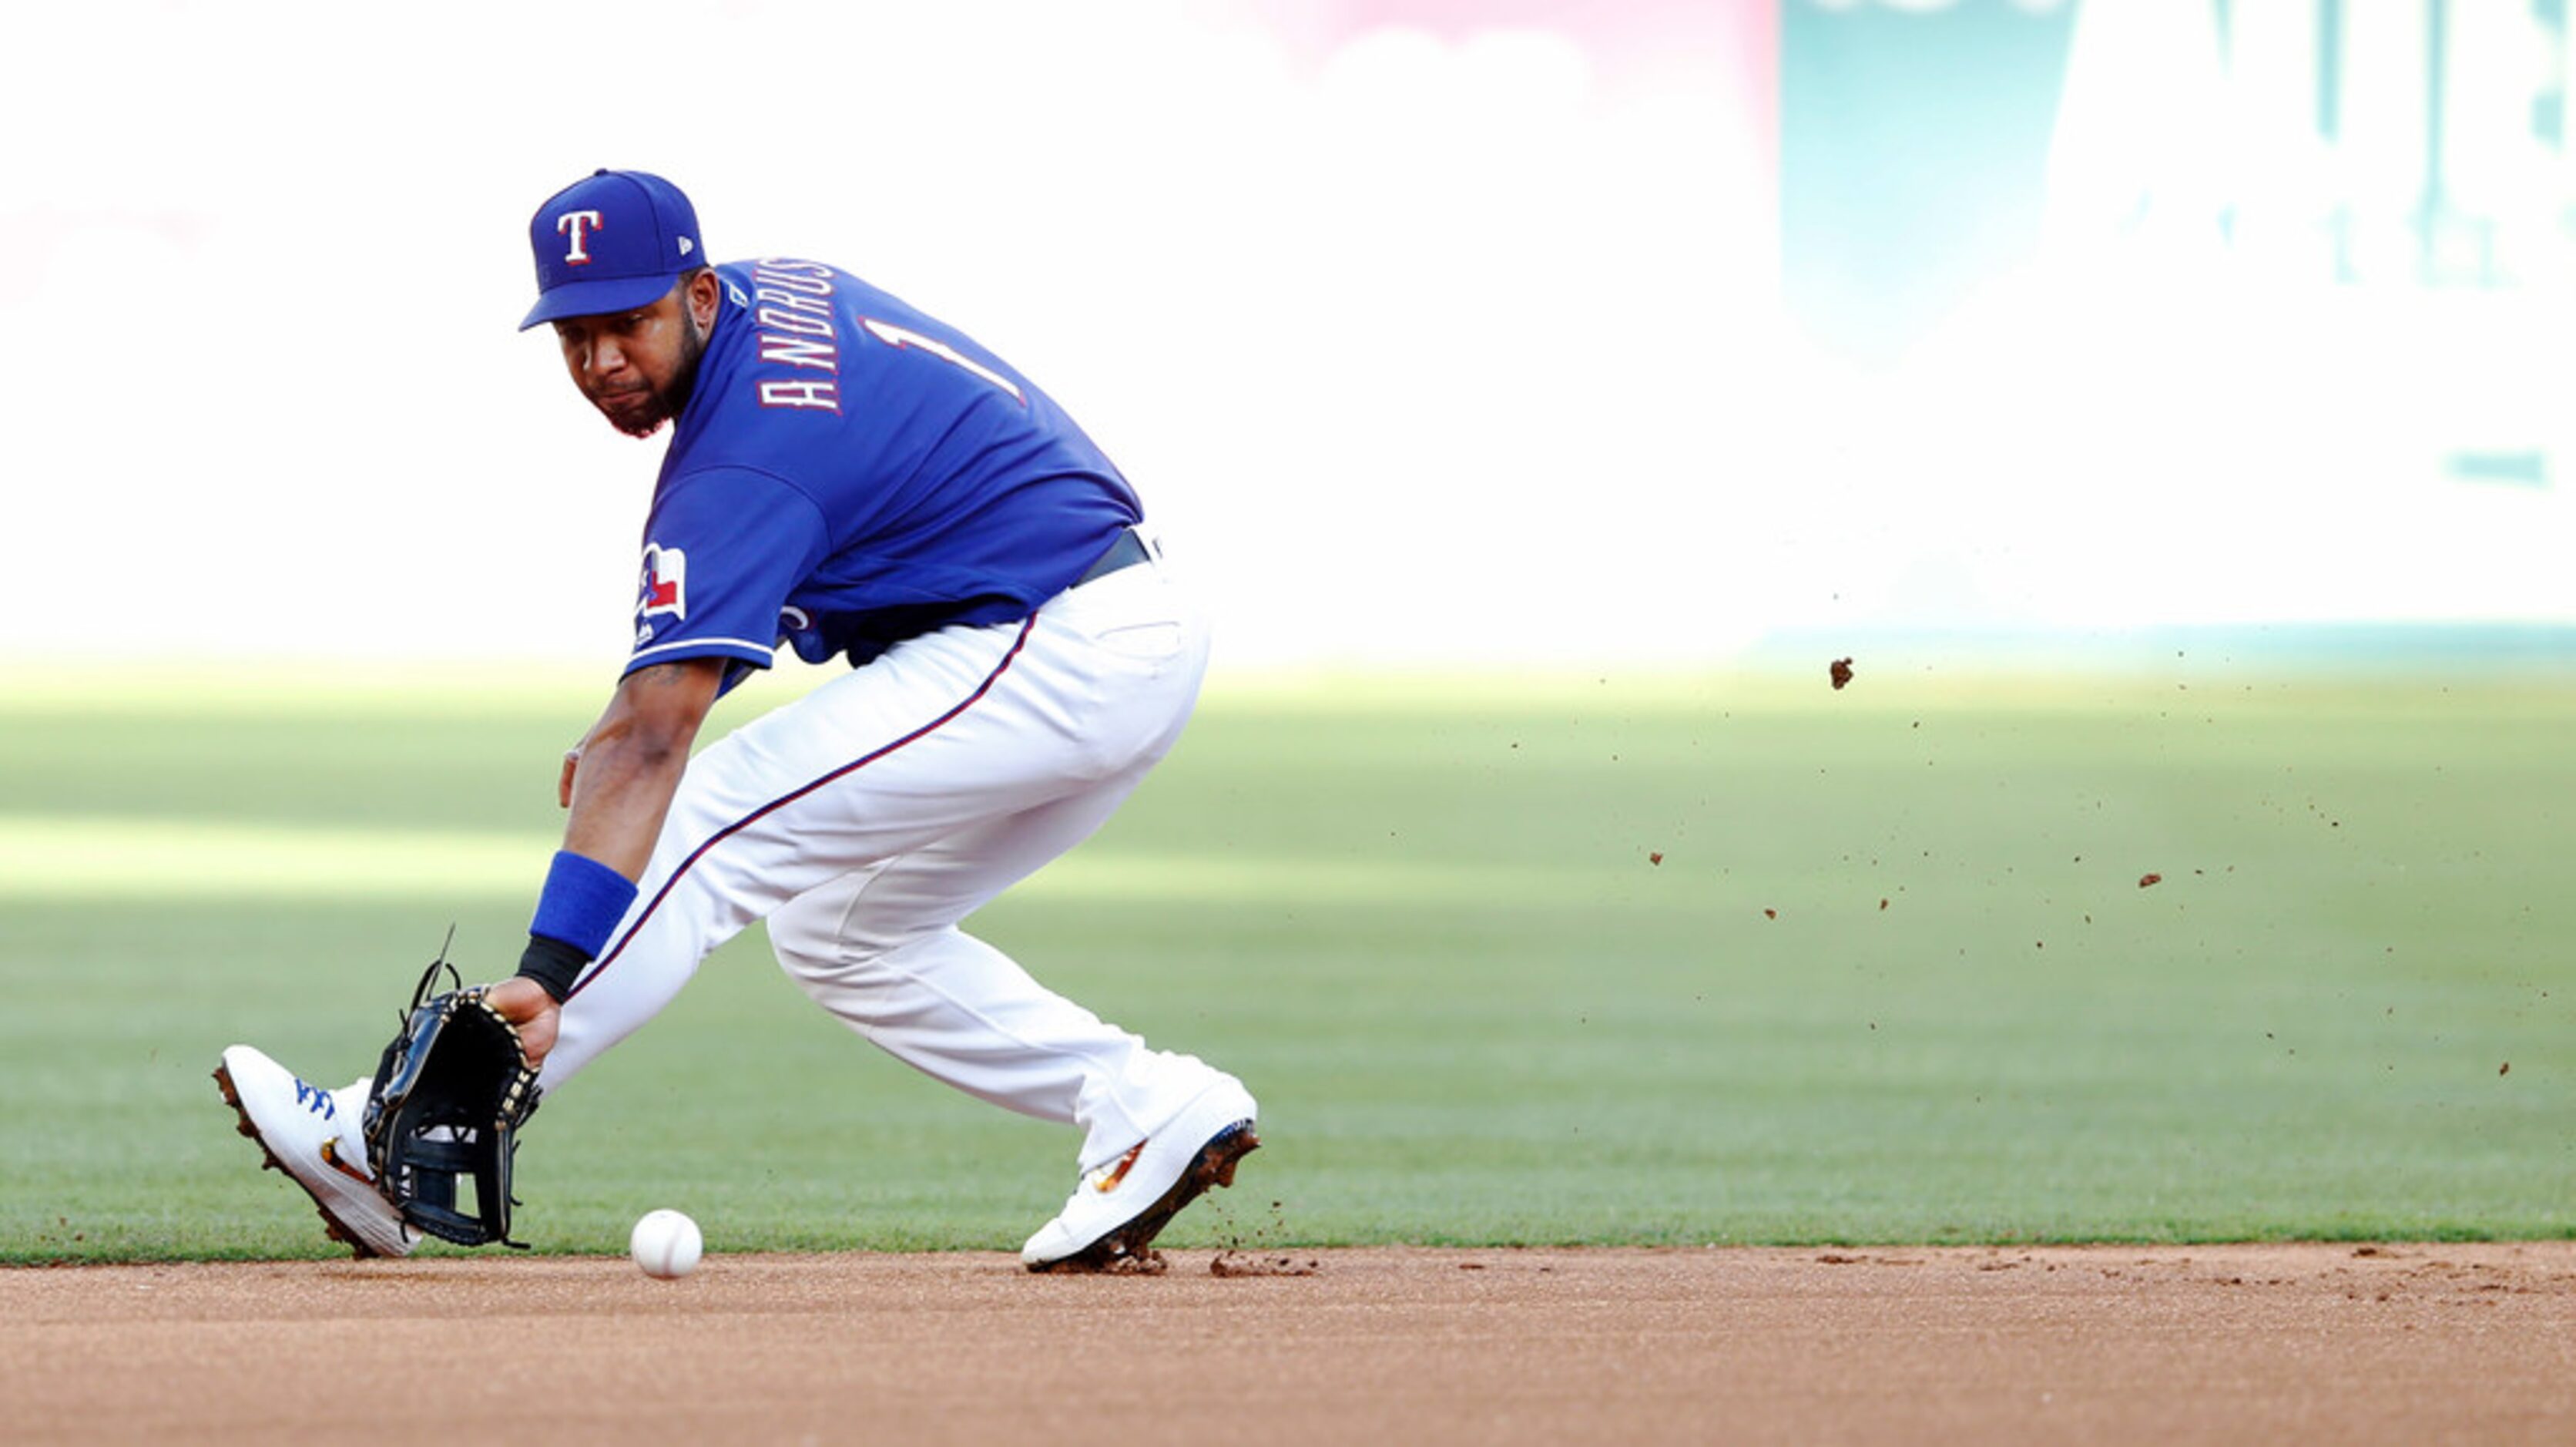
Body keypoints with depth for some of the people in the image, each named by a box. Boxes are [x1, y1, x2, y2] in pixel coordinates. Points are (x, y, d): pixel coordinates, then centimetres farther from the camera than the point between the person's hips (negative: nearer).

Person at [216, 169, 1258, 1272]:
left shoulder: (742, 465, -19)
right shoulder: (779, 291, 9)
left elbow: (649, 748, -29)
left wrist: (547, 973, -37)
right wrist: (648, 710, 13)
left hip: (1042, 653, -10)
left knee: (707, 826, -13)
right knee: (843, 936, 18)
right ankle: (1148, 1107, 6)